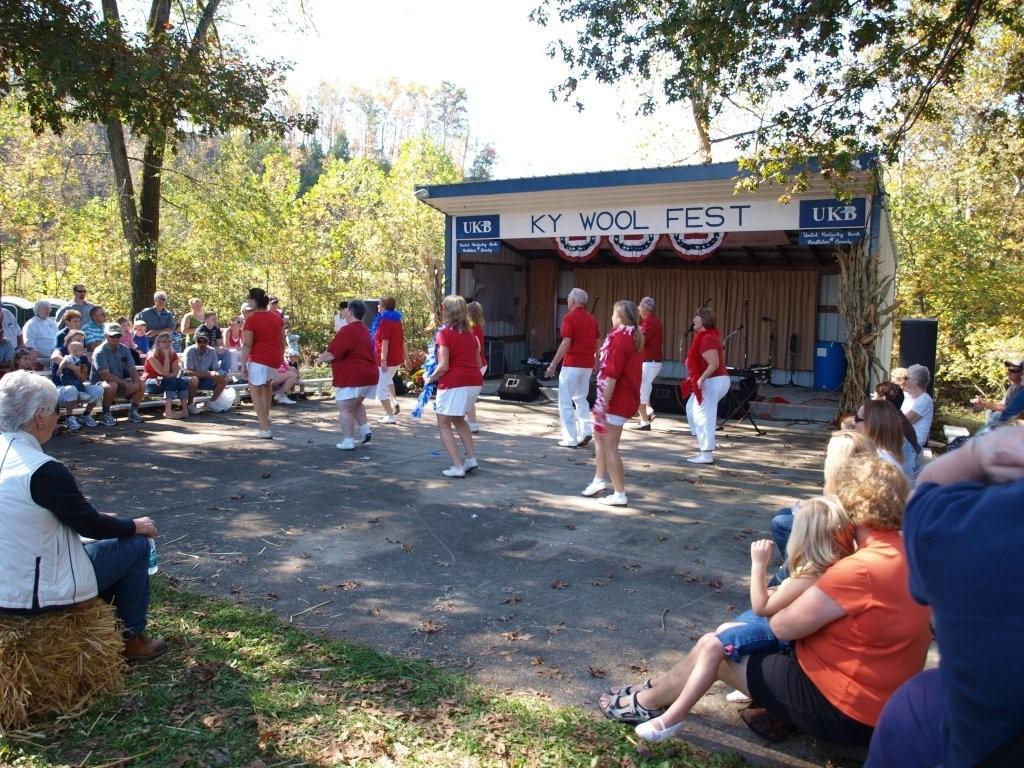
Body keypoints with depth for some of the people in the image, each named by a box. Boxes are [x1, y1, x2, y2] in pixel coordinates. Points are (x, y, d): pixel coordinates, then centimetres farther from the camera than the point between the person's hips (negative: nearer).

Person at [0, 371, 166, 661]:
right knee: (137, 545, 6)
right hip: (33, 594, -8)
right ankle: (131, 637, 19)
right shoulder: (44, 470, -26)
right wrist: (136, 525, 3)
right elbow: (91, 525, -15)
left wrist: (95, 517, 16)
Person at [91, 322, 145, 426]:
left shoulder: (124, 349, 4)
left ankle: (133, 411, 6)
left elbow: (132, 369, 0)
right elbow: (105, 375, -25)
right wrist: (124, 383, -29)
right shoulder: (99, 352, -16)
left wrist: (137, 380, -21)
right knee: (112, 386, -38)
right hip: (100, 383, -6)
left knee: (141, 386, -14)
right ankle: (105, 414, -16)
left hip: (120, 382, 6)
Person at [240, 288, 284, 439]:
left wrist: (243, 364, -7)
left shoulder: (252, 319, -11)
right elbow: (282, 340, 13)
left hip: (258, 360, -7)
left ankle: (265, 429, -6)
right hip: (276, 360, 7)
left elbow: (247, 345, -12)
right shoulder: (277, 316, 7)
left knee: (256, 393, 1)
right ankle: (265, 415, 43)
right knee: (267, 382, 34)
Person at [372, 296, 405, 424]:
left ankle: (390, 416, -1)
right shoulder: (398, 321, 10)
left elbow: (385, 342, -21)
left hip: (387, 360, -9)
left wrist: (383, 360, -24)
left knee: (381, 388, -1)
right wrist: (406, 357, 21)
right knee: (388, 379, 34)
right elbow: (403, 340, 15)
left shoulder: (384, 321, -13)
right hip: (397, 359, 9)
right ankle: (394, 401, 18)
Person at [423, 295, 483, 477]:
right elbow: (478, 362, 16)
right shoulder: (469, 334, 13)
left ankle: (457, 466, -4)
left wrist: (430, 379, 1)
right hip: (475, 382, 7)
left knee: (444, 425, 4)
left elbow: (443, 366, -15)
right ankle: (471, 458, 20)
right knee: (459, 420, 26)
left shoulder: (445, 333, -8)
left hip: (454, 384, -7)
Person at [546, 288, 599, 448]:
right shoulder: (591, 319, 10)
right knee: (581, 399, 21)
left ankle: (570, 439, 0)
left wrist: (553, 365, -14)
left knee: (565, 401, 2)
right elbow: (596, 343, 13)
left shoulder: (570, 317, -11)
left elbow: (566, 343, -17)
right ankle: (586, 430, 6)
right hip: (588, 365, 7)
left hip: (572, 364, -7)